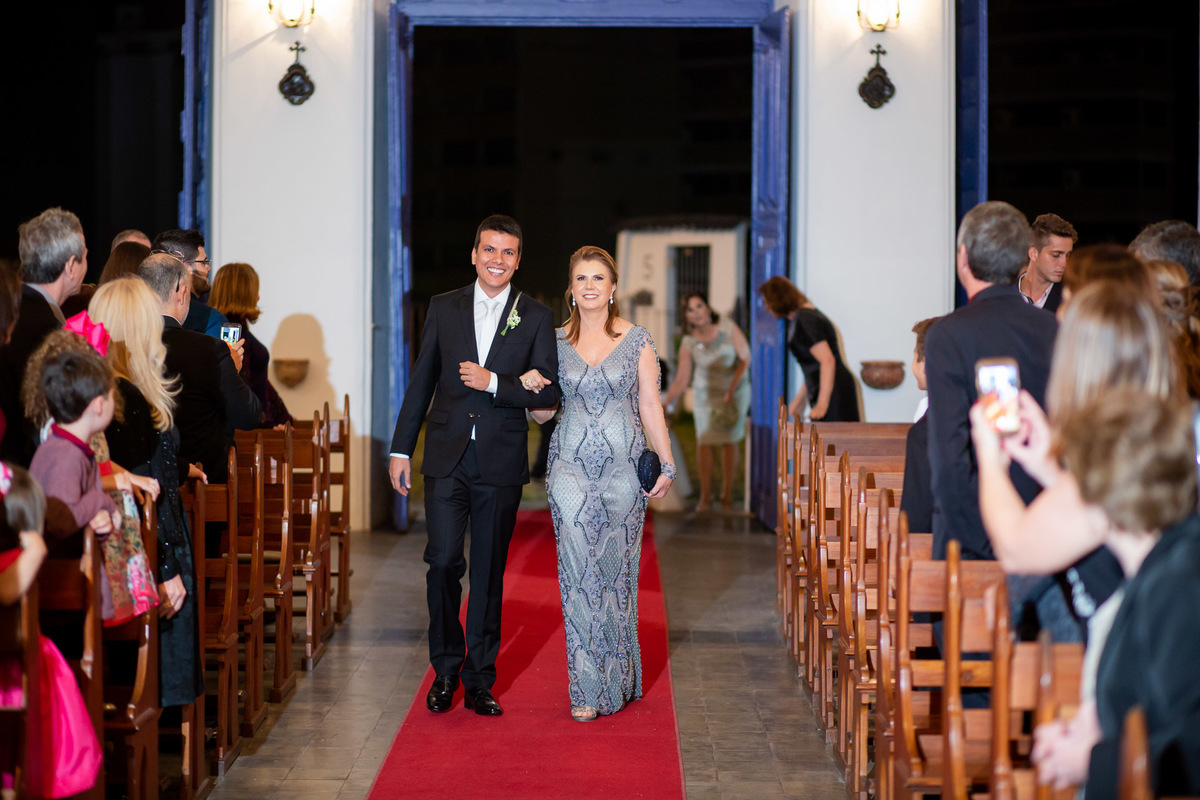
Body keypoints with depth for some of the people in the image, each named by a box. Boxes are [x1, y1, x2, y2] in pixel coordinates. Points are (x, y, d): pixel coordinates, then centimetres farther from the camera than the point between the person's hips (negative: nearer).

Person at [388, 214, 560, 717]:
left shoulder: (536, 317, 2)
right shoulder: (443, 308, 7)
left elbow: (548, 393, -3)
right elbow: (421, 382, 9)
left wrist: (494, 383, -17)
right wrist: (401, 449, 7)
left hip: (501, 463, 0)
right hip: (447, 458, 1)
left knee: (489, 572, 6)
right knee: (444, 562, -6)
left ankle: (480, 681, 17)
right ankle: (445, 670, 13)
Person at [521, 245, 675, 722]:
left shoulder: (637, 341, 2)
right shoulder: (555, 342, 6)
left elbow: (650, 406, 4)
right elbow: (543, 413, 12)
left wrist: (666, 465, 0)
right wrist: (531, 388, -9)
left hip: (623, 467, -1)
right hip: (570, 468, 1)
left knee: (617, 570, 5)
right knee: (578, 571, -4)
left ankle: (619, 678, 21)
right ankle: (587, 690, 0)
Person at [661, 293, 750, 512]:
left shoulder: (729, 329, -22)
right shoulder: (688, 343, -17)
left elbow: (745, 358, -12)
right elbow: (681, 380, -14)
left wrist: (731, 390, -18)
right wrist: (665, 404, -25)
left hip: (736, 390, -1)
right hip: (705, 394, 1)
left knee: (729, 440, 3)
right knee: (704, 441, -4)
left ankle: (727, 494, 14)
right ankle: (705, 496, 5)